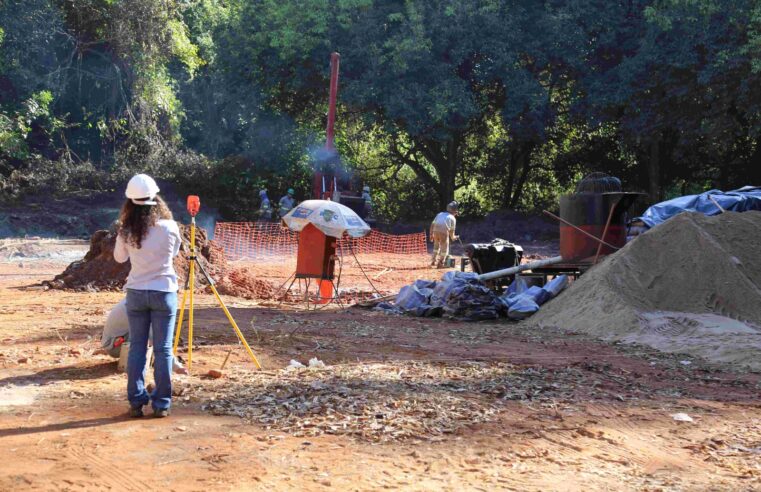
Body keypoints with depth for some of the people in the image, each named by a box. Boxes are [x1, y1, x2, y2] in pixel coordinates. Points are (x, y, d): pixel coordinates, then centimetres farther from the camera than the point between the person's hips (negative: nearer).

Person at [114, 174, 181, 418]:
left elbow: (119, 257, 11)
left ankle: (136, 402, 11)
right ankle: (161, 403, 7)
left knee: (136, 347, 10)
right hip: (164, 292, -2)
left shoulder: (126, 232, -7)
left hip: (136, 293, 2)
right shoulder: (169, 228, -11)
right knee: (163, 349, 4)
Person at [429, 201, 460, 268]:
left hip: (435, 231, 5)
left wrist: (431, 234, 22)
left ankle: (434, 261, 29)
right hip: (444, 232, -5)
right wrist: (452, 237, 25)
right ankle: (440, 263, 8)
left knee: (436, 246, 24)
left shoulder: (440, 214, 22)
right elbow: (452, 230, 7)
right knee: (444, 248, 8)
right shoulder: (452, 218, 10)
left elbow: (432, 224, 17)